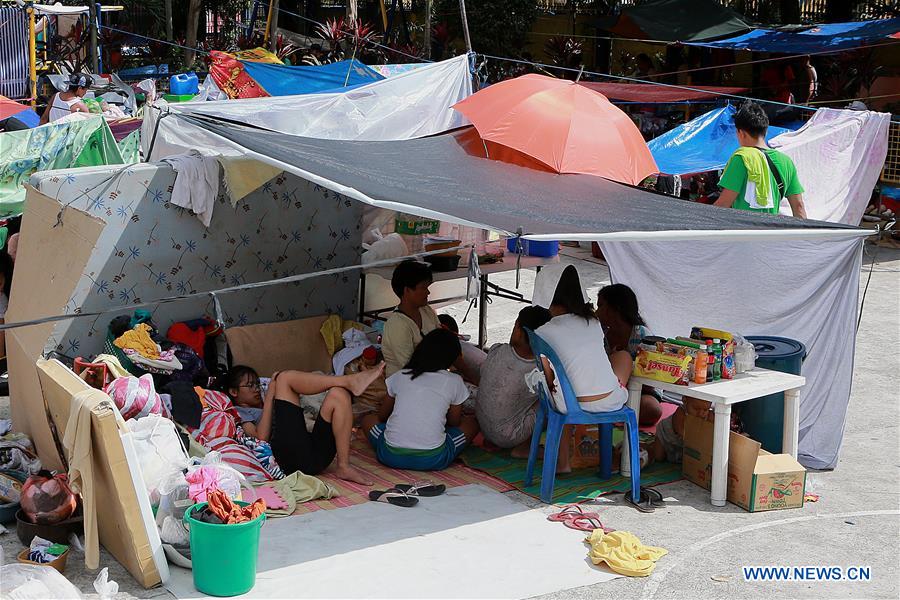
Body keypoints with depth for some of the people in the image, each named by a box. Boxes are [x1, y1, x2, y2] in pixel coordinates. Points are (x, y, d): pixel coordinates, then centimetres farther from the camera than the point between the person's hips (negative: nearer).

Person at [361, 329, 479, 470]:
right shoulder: (454, 382, 3)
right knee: (471, 423, 22)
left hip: (391, 458, 0)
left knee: (368, 420, 29)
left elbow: (382, 416, 23)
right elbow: (454, 422, 17)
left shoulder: (399, 376, 10)